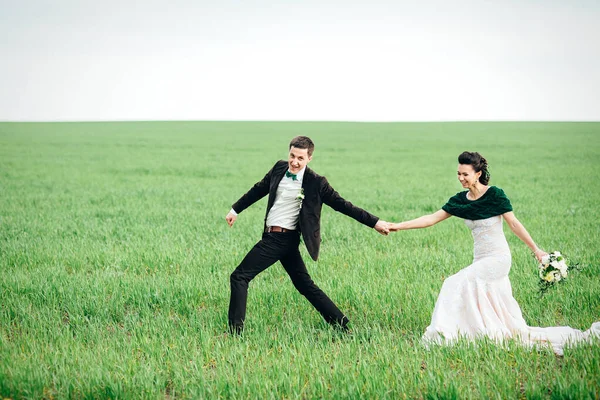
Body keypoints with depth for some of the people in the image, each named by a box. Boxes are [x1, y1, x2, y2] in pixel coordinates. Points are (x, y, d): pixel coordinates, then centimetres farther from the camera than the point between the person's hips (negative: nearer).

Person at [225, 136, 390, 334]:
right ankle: (342, 324, 16)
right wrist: (235, 210, 26)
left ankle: (235, 331, -1)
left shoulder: (316, 182, -12)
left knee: (239, 277, -7)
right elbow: (259, 189, 20)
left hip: (283, 238, -7)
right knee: (304, 284, 11)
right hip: (272, 237, 7)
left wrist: (374, 222, -9)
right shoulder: (280, 168, 6)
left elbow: (342, 205, -7)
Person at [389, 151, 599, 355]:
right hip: (480, 260, 7)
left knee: (458, 284, -20)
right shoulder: (460, 200, 5)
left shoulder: (495, 195, -10)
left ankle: (445, 334, -13)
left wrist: (536, 250, -12)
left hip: (498, 258, -7)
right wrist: (398, 226, -5)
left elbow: (514, 224, -9)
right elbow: (432, 218, 3)